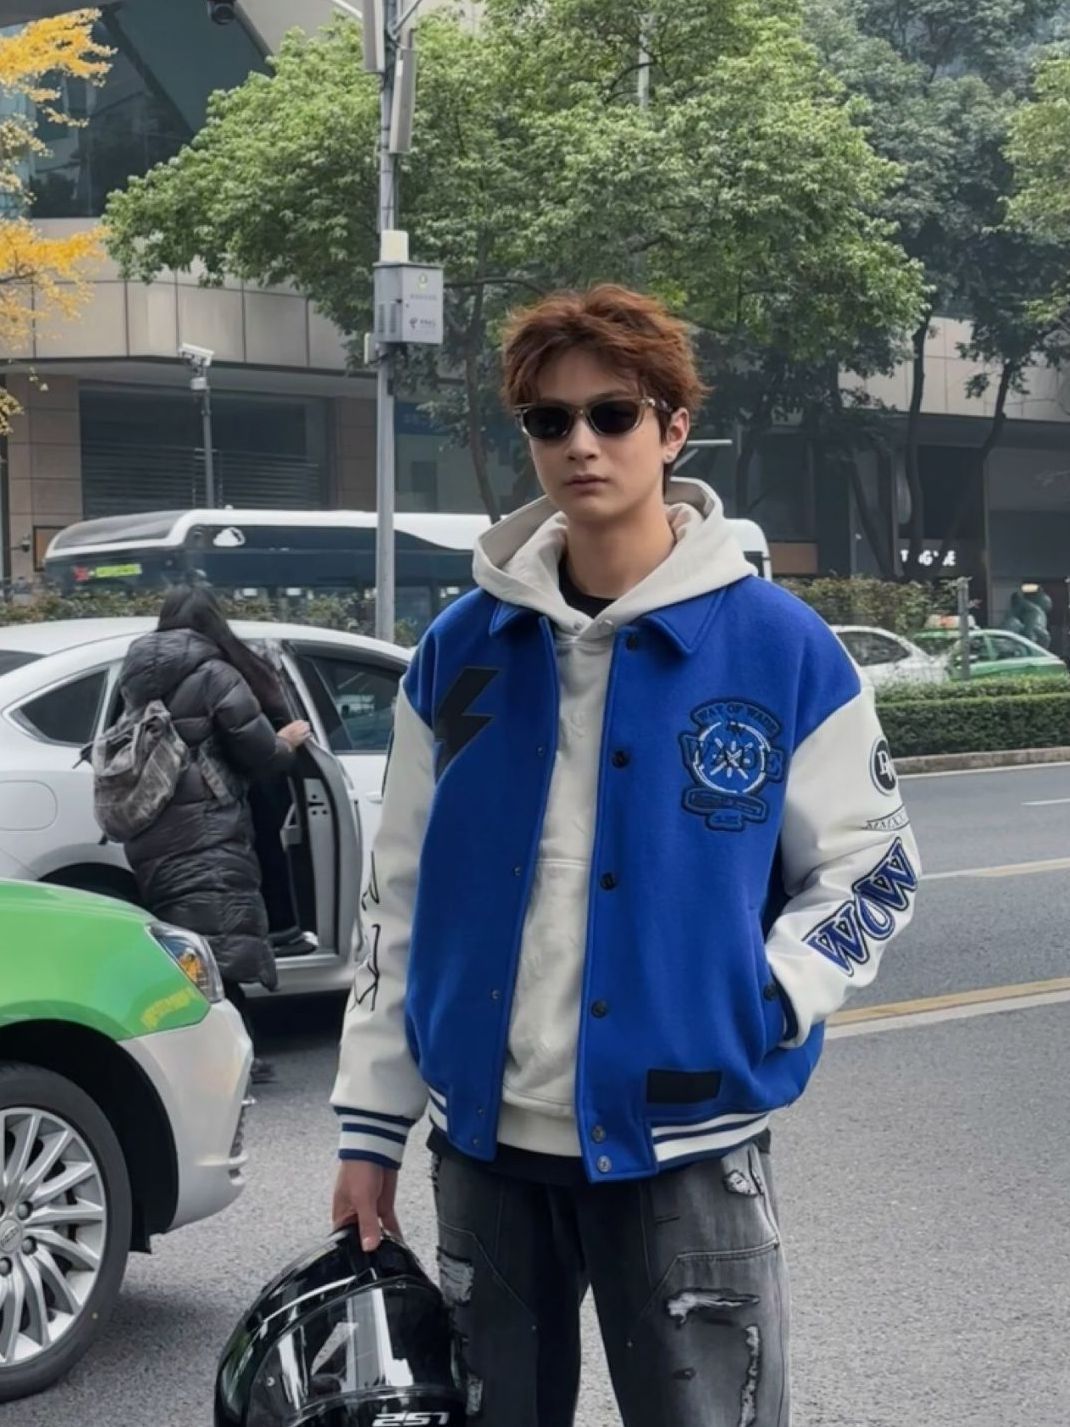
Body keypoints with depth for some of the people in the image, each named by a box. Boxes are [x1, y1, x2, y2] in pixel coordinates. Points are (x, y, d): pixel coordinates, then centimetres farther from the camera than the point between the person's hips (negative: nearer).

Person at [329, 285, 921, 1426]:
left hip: (686, 1144, -3)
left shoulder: (781, 647, -6)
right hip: (485, 1141, 4)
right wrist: (370, 1126, 6)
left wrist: (757, 1008, -14)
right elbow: (400, 897, 8)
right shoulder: (462, 648, 3)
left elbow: (868, 872, 2)